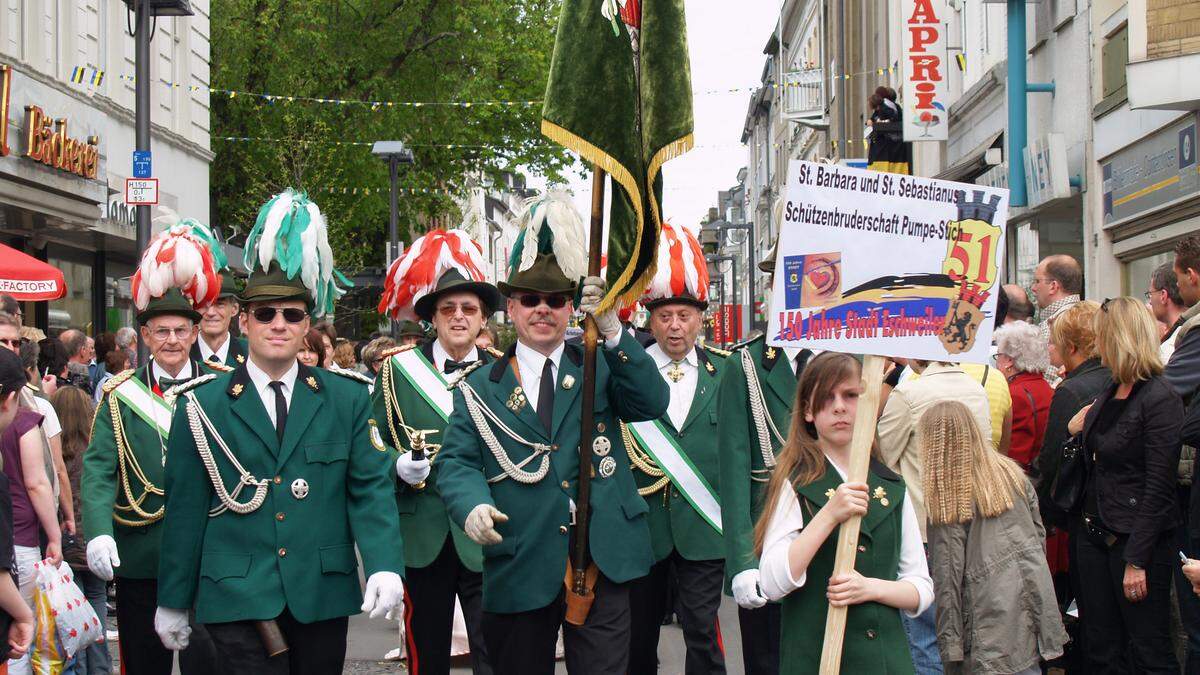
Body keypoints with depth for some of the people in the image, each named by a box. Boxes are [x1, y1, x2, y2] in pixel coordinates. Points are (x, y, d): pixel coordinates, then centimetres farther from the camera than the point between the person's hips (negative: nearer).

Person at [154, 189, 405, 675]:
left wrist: (385, 565, -15)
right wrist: (173, 601, 5)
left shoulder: (347, 398, 6)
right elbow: (185, 507, 4)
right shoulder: (201, 405, 3)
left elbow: (370, 488, 0)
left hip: (323, 597, 2)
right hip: (238, 600, -2)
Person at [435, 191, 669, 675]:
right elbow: (457, 461, -1)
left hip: (600, 562, 0)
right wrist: (472, 503, -24)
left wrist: (612, 332, -23)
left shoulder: (599, 368, 8)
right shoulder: (480, 388, 7)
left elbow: (652, 403, -9)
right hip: (517, 568, 0)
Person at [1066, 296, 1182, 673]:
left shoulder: (1160, 400, -15)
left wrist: (1137, 560, -20)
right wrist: (1074, 431, 6)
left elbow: (1158, 488, -18)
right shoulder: (1108, 395, 12)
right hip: (1095, 535, 9)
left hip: (1137, 538, -8)